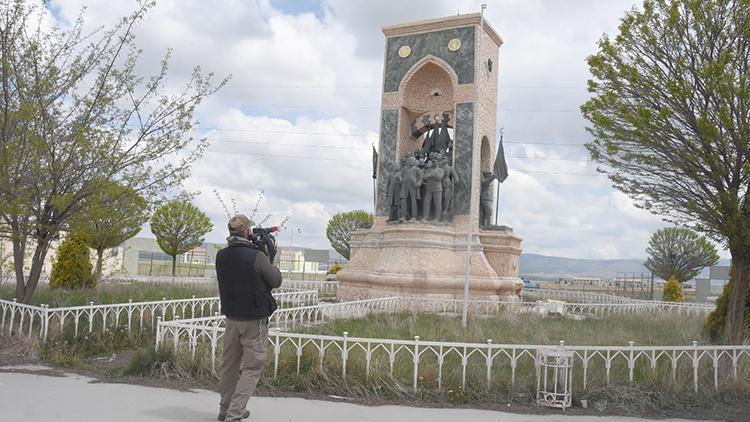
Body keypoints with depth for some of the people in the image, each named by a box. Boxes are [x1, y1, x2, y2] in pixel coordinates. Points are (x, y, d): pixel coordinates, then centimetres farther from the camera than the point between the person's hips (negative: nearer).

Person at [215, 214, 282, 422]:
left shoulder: (221, 256, -1)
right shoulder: (257, 257, -19)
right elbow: (276, 281, -6)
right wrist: (269, 257, 6)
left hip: (231, 318, 6)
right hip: (254, 321, -6)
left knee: (229, 365, 17)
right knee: (251, 367, 2)